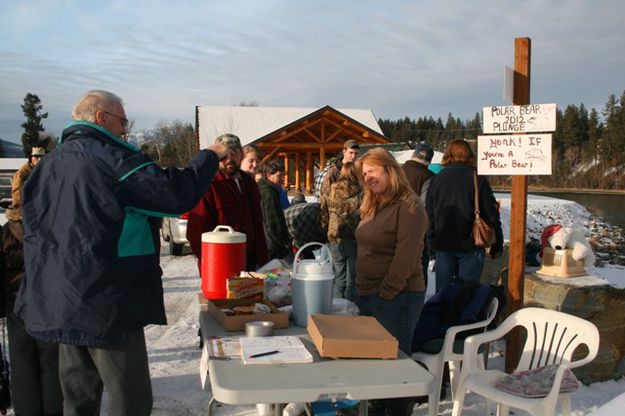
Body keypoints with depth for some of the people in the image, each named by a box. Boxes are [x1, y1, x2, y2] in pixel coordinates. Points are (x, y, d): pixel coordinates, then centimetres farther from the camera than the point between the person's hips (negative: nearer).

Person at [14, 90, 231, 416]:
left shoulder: (48, 163, 13)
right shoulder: (109, 157, -13)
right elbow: (177, 194, -18)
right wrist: (209, 156, -5)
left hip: (57, 302, 9)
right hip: (106, 306, -8)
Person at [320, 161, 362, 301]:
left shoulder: (331, 192, 0)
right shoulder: (360, 194, -10)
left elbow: (324, 217, 7)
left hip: (336, 239, 3)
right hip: (355, 240, -3)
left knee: (339, 278, 15)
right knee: (352, 279, 7)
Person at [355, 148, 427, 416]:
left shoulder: (408, 206, -14)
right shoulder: (374, 206, 14)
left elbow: (406, 257, -19)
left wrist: (385, 293, -17)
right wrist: (363, 290, 11)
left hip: (396, 299, -9)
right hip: (368, 295, 9)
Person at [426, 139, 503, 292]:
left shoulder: (436, 179, 1)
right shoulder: (477, 179, -5)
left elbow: (429, 214, 4)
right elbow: (491, 214, -4)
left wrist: (431, 241, 14)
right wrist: (497, 245, 4)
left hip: (442, 245, 2)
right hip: (470, 245, -2)